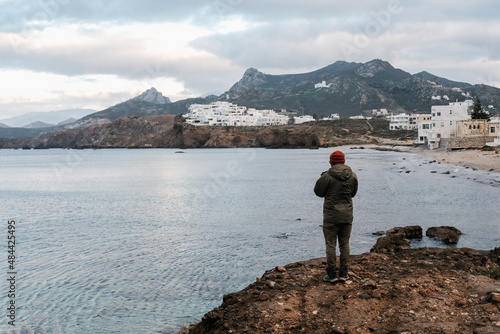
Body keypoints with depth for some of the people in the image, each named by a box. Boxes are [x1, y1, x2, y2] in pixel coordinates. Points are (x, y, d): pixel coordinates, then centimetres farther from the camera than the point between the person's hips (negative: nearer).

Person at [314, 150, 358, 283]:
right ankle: (343, 273, 17)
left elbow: (318, 191, -3)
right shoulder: (353, 176, 0)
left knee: (330, 245, 4)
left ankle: (332, 274, 8)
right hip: (347, 215, 4)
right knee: (344, 244, 13)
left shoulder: (327, 176, -15)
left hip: (331, 216, -4)